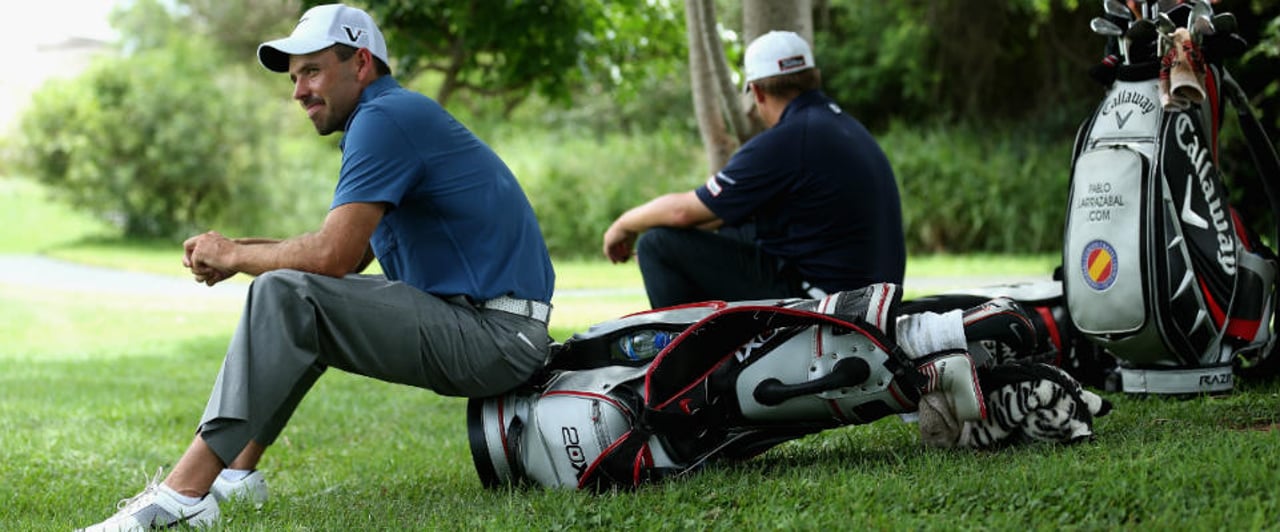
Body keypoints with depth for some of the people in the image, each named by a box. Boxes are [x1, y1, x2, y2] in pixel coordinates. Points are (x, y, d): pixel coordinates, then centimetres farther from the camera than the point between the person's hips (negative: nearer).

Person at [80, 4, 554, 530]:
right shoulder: (398, 115, 20)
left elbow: (333, 255, -21)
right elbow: (351, 254, 21)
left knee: (285, 295, -20)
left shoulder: (384, 119, -12)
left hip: (496, 337, -11)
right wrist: (241, 248, 8)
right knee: (310, 293, 22)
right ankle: (236, 472, 16)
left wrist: (234, 255, -4)